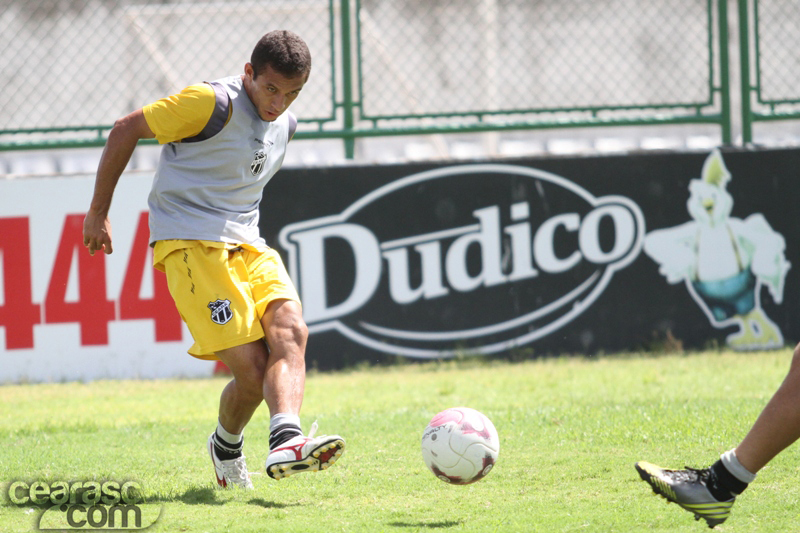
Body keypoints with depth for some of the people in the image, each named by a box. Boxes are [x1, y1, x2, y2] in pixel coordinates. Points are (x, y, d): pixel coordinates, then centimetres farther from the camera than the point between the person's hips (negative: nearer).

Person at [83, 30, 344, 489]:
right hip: (191, 245, -7)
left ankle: (286, 442, -39)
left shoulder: (285, 124, 13)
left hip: (247, 245, 7)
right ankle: (226, 446, 12)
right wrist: (98, 213, 0)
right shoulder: (212, 103, -12)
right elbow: (126, 131, -5)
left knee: (291, 331, -23)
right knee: (251, 369, -16)